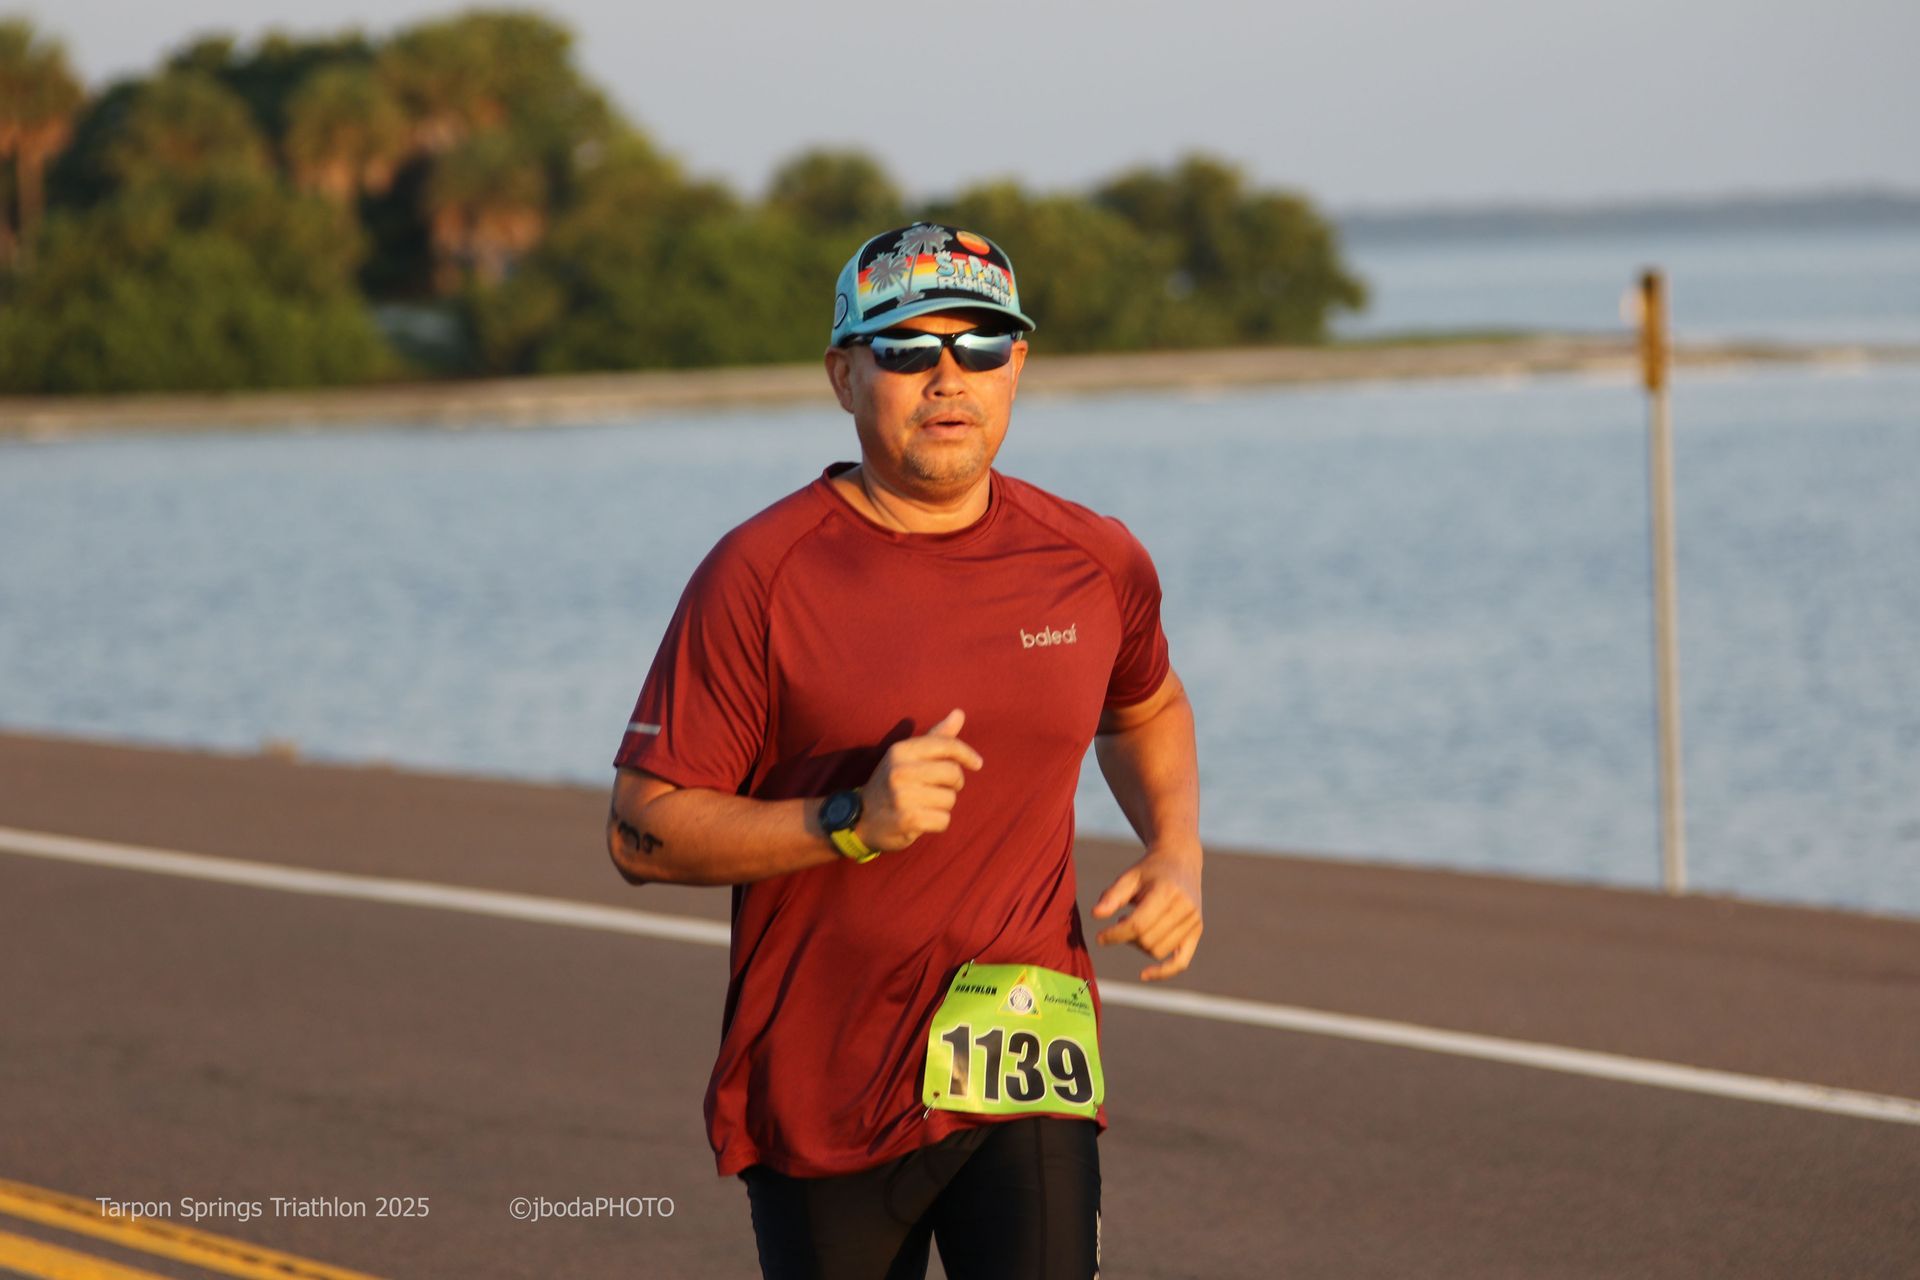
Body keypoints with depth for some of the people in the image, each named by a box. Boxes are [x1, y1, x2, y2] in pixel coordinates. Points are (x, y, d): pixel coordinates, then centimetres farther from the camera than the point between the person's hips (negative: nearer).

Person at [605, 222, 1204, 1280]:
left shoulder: (1096, 565, 5)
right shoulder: (757, 576, -8)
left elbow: (1144, 709, 28)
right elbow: (641, 832, -9)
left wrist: (1177, 854, 9)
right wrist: (850, 823, -21)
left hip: (1023, 1075, 1)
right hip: (819, 1100, -1)